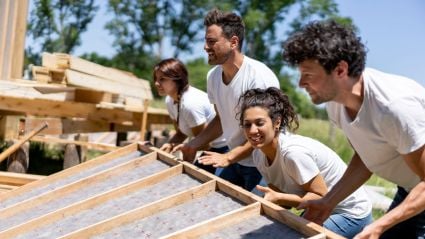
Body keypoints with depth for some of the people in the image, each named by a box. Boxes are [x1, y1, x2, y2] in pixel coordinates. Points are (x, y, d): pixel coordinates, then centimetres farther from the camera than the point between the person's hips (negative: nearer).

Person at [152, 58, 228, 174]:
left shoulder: (190, 103, -29)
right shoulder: (170, 101, -3)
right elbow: (181, 133, 7)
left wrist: (173, 145, -16)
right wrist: (169, 144, -13)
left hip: (225, 148, -8)